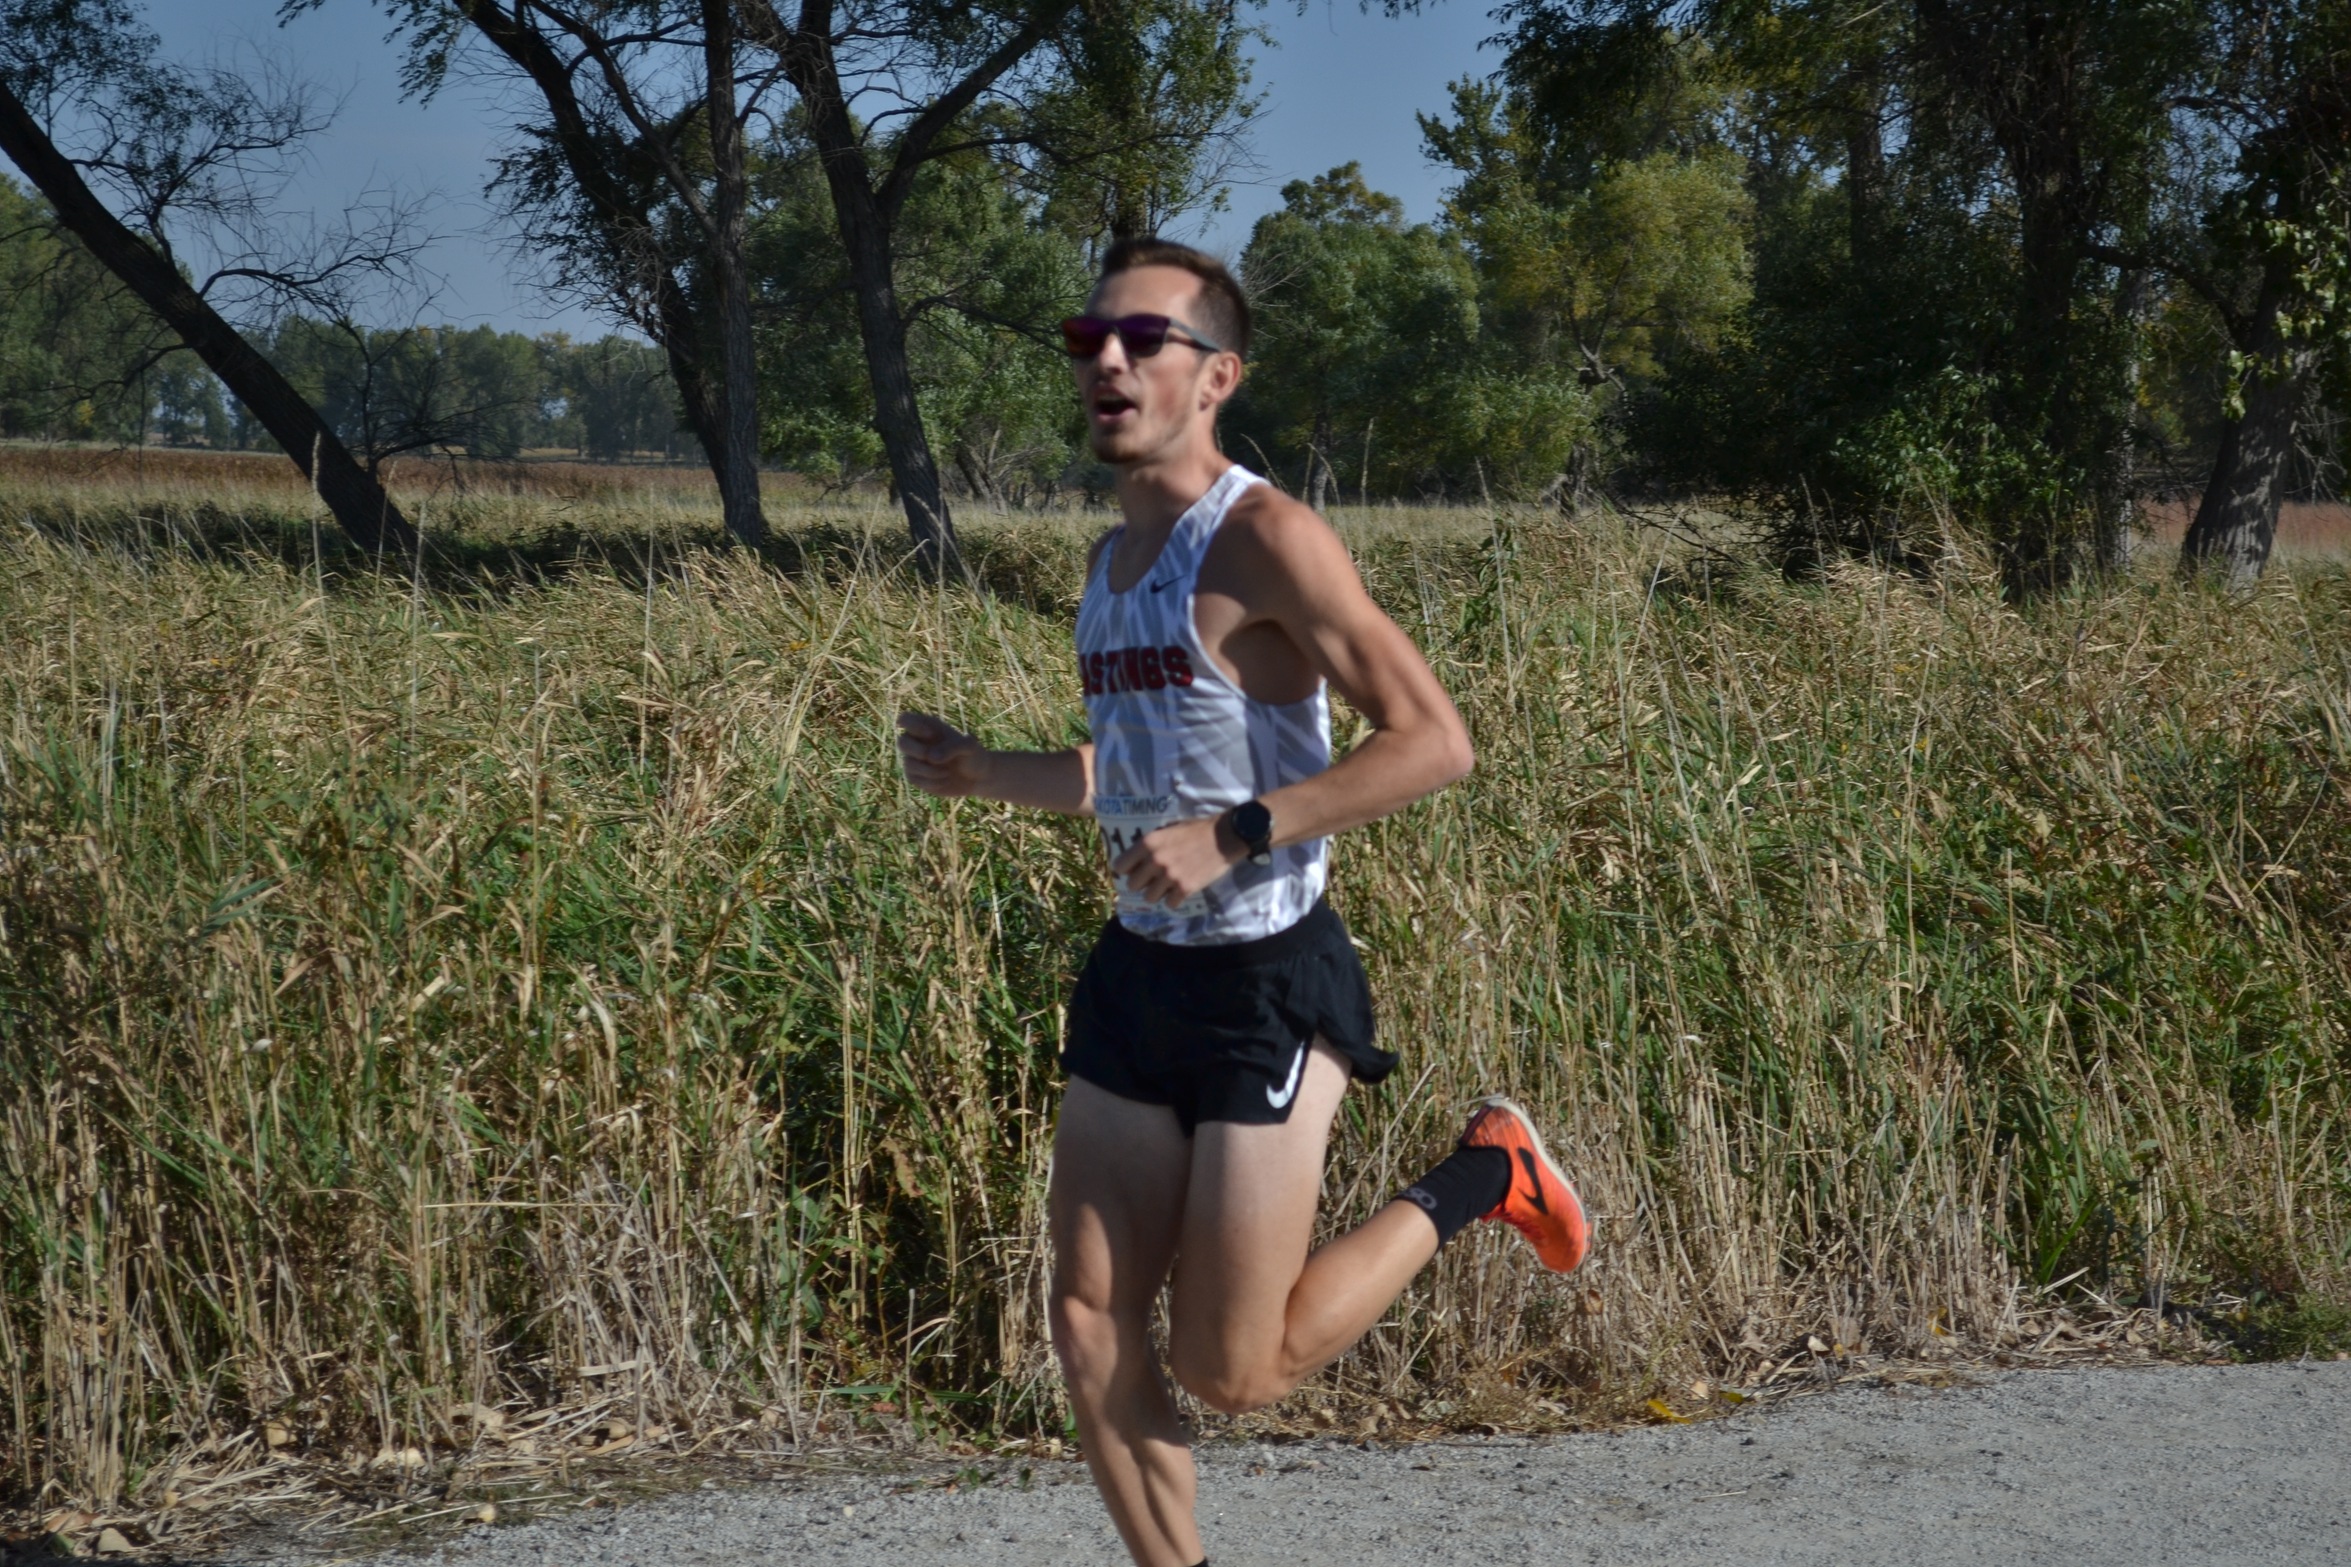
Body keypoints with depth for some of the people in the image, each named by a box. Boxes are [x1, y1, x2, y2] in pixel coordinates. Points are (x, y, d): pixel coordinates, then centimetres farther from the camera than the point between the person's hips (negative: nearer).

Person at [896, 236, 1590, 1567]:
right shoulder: (1116, 559, 11)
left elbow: (1434, 742, -22)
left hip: (1265, 983, -8)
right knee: (1092, 1329, 4)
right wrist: (984, 774, 13)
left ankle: (1482, 1178, 18)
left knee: (1232, 1374, 0)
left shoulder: (1263, 539, -15)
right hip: (1138, 971, 8)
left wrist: (1234, 836, -26)